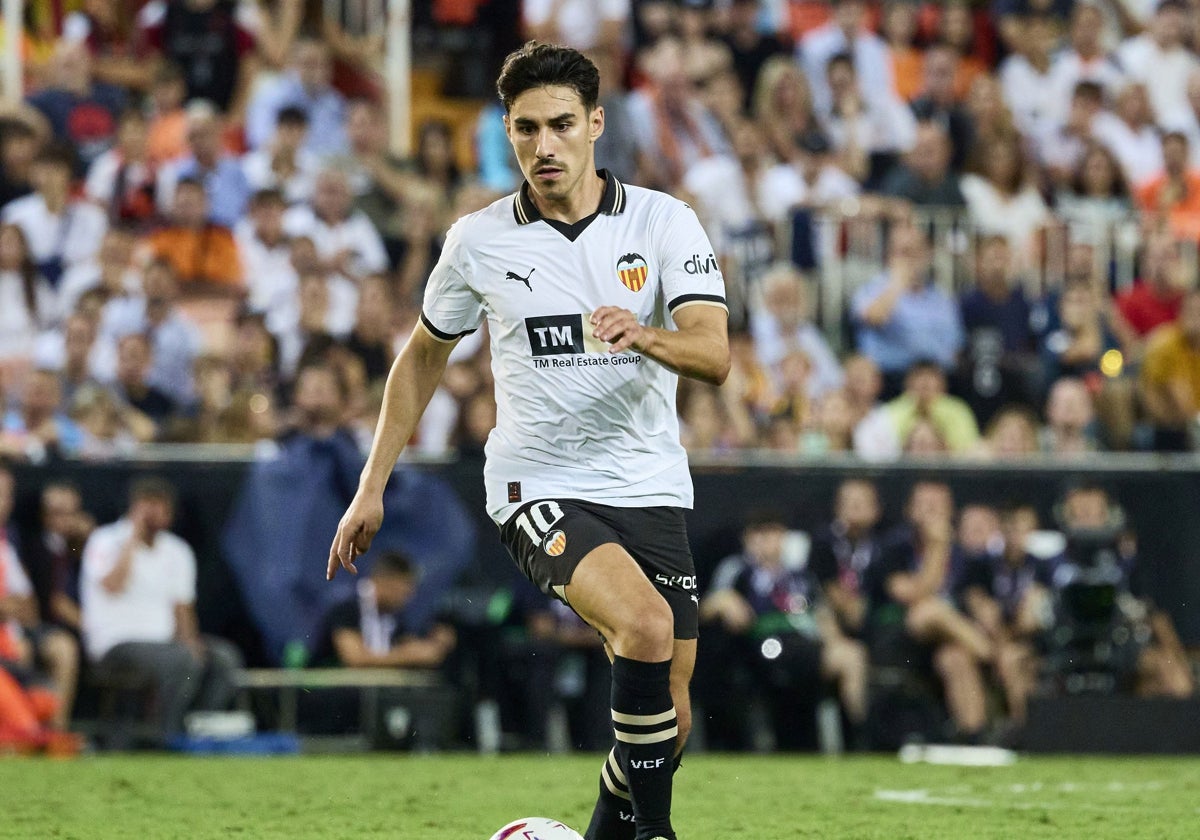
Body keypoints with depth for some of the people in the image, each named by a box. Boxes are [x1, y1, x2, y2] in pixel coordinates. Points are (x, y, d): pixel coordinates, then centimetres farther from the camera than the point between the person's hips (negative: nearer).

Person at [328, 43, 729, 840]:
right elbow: (424, 355, 15)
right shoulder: (479, 239, 0)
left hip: (650, 487, 2)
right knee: (646, 625, -29)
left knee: (670, 719, 1)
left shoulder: (665, 222, -3)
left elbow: (714, 355, -14)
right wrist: (372, 488, 13)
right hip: (539, 484, -2)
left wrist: (645, 335, -36)